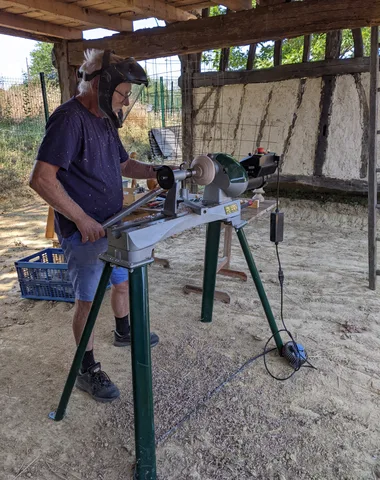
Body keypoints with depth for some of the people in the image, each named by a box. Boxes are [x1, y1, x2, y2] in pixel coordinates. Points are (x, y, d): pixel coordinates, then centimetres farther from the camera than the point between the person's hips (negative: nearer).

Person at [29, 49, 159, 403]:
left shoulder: (105, 120, 10)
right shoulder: (69, 118, -19)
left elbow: (124, 164, 21)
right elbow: (41, 179, -25)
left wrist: (158, 172, 6)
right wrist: (81, 219, -25)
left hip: (113, 225, 9)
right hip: (84, 231, -9)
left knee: (122, 281, 23)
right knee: (88, 300, 3)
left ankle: (123, 333, 48)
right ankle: (87, 371, 21)